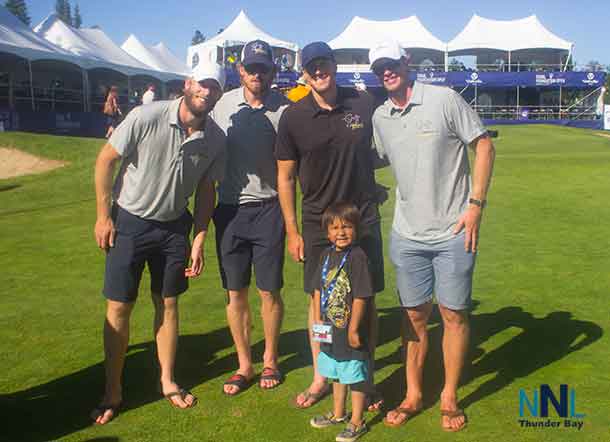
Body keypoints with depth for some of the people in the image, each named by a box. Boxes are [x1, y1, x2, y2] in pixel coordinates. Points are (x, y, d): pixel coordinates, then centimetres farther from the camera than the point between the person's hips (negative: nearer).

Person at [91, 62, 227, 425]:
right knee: (119, 307, 2)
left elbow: (206, 189, 3)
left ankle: (167, 381, 28)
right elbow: (106, 159, -11)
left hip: (174, 225, 3)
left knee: (168, 304, 11)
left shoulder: (216, 139, -8)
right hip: (129, 222, -3)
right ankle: (112, 392, 17)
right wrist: (104, 216, -10)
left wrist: (199, 239, 0)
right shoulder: (147, 117, -20)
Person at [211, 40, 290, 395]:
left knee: (270, 291, 5)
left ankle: (270, 360, 26)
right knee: (235, 293, 8)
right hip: (229, 209, 3)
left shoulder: (284, 109, -5)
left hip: (268, 209, -2)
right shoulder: (225, 104, 4)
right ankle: (245, 365, 24)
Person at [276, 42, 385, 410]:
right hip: (317, 223, 0)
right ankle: (320, 378, 26)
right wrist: (292, 231, 0)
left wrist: (362, 162, -4)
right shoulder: (293, 117, -4)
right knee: (319, 300, 9)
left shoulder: (365, 105, -3)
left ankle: (367, 377, 24)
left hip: (363, 218, 0)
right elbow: (285, 177, 1)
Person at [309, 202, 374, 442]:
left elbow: (361, 296, -21)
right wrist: (318, 319, 5)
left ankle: (357, 422, 24)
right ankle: (338, 414, 43)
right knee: (337, 374, 24)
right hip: (331, 329, 8)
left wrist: (353, 329, -18)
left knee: (356, 377, 8)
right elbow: (319, 289, 10)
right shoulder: (327, 255, 3)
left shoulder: (357, 256, -20)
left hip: (351, 331, -8)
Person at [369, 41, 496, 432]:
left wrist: (476, 204, -10)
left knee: (454, 314, 6)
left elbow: (484, 146, -5)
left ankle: (450, 398, 23)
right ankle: (413, 395, 26)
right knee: (415, 315, 12)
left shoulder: (445, 99, -7)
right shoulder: (380, 118, 7)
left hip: (453, 232, -4)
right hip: (407, 234, 4)